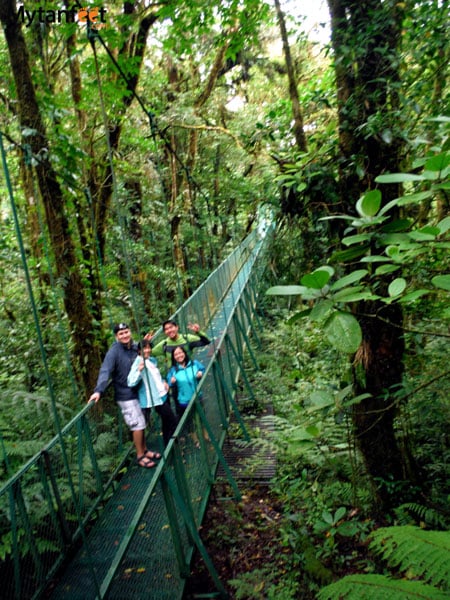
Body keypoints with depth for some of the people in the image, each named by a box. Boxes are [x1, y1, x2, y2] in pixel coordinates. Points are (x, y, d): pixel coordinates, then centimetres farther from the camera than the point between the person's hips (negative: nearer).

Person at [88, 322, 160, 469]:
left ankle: (144, 450, 35)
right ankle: (140, 456, 14)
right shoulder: (114, 351, -18)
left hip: (138, 391, 6)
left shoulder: (134, 347, 2)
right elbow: (105, 371, -27)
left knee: (142, 423, 16)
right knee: (138, 425, -3)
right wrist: (98, 391, -40)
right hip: (126, 395, -6)